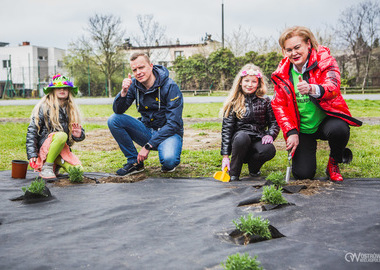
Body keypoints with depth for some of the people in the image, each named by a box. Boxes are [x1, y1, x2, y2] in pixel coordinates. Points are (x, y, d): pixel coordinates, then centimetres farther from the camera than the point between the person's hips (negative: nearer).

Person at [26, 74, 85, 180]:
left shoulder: (71, 110, 11)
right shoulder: (44, 107, -4)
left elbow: (81, 131, 15)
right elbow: (32, 130, -7)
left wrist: (78, 135, -12)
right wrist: (32, 154, -16)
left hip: (63, 149, 5)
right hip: (44, 147, -5)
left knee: (78, 170, -19)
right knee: (62, 135, -35)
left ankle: (56, 165, 11)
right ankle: (46, 167, -19)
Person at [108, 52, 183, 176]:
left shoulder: (170, 87, -18)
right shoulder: (134, 84, -4)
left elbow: (173, 124, -21)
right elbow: (118, 110, -4)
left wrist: (148, 146, -25)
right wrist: (123, 92, -25)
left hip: (169, 133, -5)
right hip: (147, 131, 5)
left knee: (168, 160, -37)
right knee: (113, 120, -14)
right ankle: (134, 161, -3)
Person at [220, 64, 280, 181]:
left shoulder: (265, 101, 9)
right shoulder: (233, 103, 4)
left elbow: (274, 122, 12)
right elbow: (226, 129, -1)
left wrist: (270, 135, -13)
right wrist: (225, 156, -8)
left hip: (257, 141, 2)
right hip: (239, 140, -1)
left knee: (270, 150, -32)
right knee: (242, 137, -37)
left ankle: (253, 166, 3)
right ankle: (233, 174, -19)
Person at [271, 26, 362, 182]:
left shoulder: (324, 60, -9)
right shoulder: (282, 74, -1)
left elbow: (333, 87, -27)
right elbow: (279, 105, 1)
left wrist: (312, 89, -50)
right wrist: (291, 132, -12)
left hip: (326, 120, -2)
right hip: (302, 129, 2)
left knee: (339, 129, -38)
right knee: (302, 174, -9)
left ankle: (333, 163, -3)